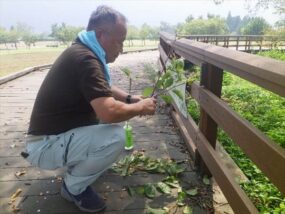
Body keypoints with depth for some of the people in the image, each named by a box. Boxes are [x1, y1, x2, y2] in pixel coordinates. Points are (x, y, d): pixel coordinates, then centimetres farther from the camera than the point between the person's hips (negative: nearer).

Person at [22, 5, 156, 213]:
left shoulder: (83, 51, 6)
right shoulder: (85, 59, -26)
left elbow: (104, 87, 20)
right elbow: (110, 112, -35)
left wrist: (129, 98, 4)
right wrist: (141, 107, -16)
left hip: (58, 132, 10)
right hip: (46, 145, -10)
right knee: (115, 137, -27)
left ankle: (80, 164, 19)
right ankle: (74, 187, 0)